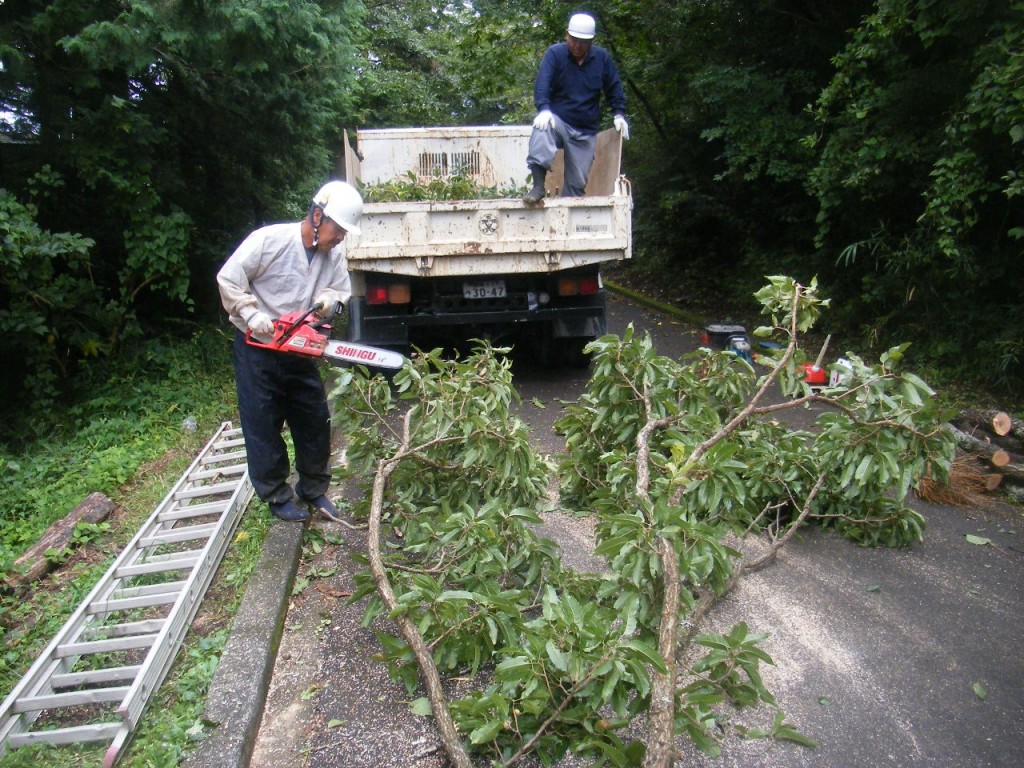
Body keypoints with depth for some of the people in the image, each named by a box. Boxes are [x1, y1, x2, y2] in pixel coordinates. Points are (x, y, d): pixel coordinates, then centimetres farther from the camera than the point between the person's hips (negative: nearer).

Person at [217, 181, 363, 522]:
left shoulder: (334, 254, -5)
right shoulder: (269, 240, -19)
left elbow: (341, 290, 6)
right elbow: (228, 279, -13)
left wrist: (327, 300, -16)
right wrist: (252, 315, -22)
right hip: (258, 345, -5)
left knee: (315, 421, 9)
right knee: (263, 424, 3)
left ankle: (313, 489, 26)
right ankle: (276, 496, 19)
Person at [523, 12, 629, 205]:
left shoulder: (603, 58, 2)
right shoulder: (555, 53, -6)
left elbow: (614, 88, 12)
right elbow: (542, 84, -18)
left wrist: (619, 114, 0)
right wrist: (544, 109, -35)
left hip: (586, 131, 3)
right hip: (558, 120, -3)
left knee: (578, 181, 0)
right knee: (542, 127, -38)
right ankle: (538, 187, -43)